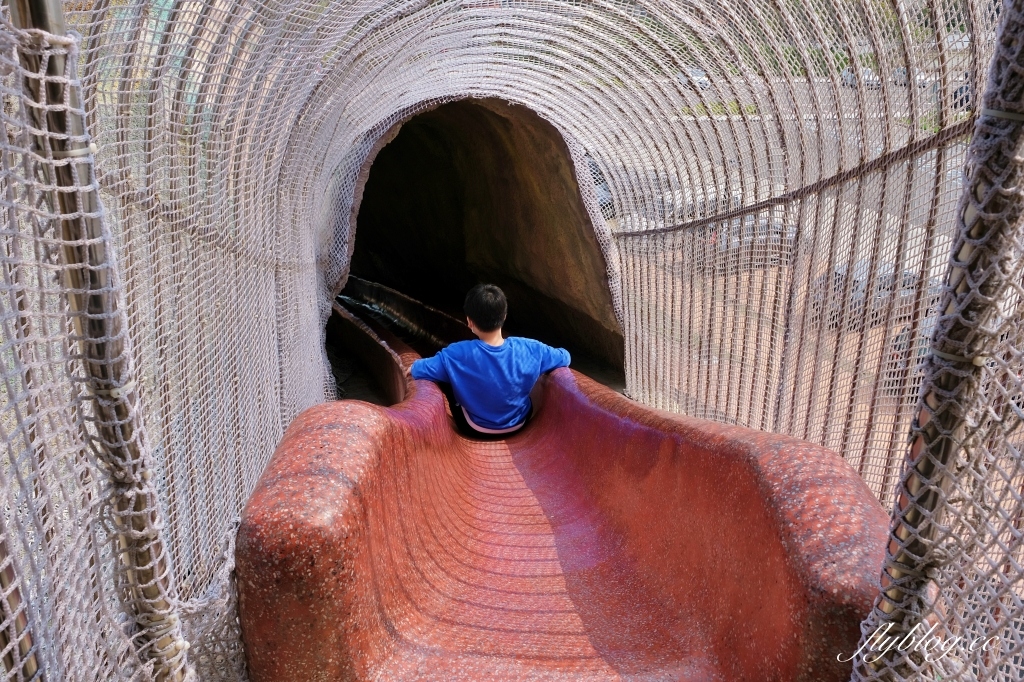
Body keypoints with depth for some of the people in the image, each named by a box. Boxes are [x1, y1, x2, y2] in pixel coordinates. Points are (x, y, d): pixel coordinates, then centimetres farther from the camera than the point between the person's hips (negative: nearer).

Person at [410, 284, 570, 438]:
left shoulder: (457, 355, -30)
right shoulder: (530, 349, -25)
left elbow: (417, 370, -18)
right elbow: (565, 357, -7)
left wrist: (413, 367, 6)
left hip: (475, 429, -2)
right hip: (519, 424, 2)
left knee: (445, 378, 19)